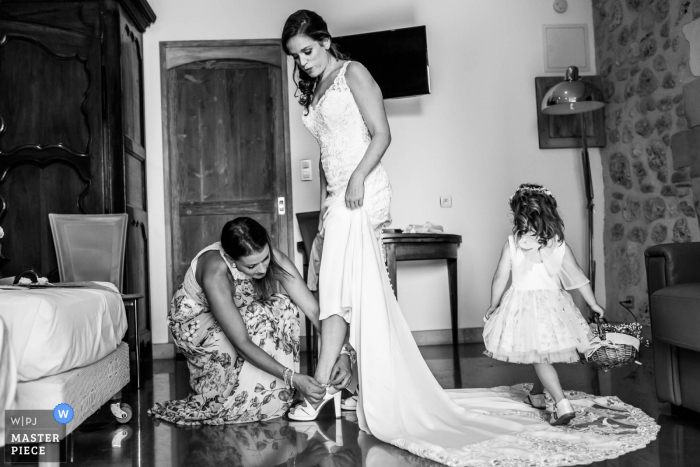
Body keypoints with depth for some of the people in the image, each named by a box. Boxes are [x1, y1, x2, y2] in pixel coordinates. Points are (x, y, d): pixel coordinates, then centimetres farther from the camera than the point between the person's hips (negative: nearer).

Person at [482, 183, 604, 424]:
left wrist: (493, 306, 12)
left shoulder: (512, 244, -6)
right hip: (553, 302, 3)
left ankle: (562, 403, -11)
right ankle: (537, 394, 38)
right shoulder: (560, 245, 0)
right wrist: (594, 305, 16)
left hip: (522, 303, -3)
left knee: (540, 357, 1)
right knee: (547, 354, 20)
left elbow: (500, 279, -3)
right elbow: (578, 277, 5)